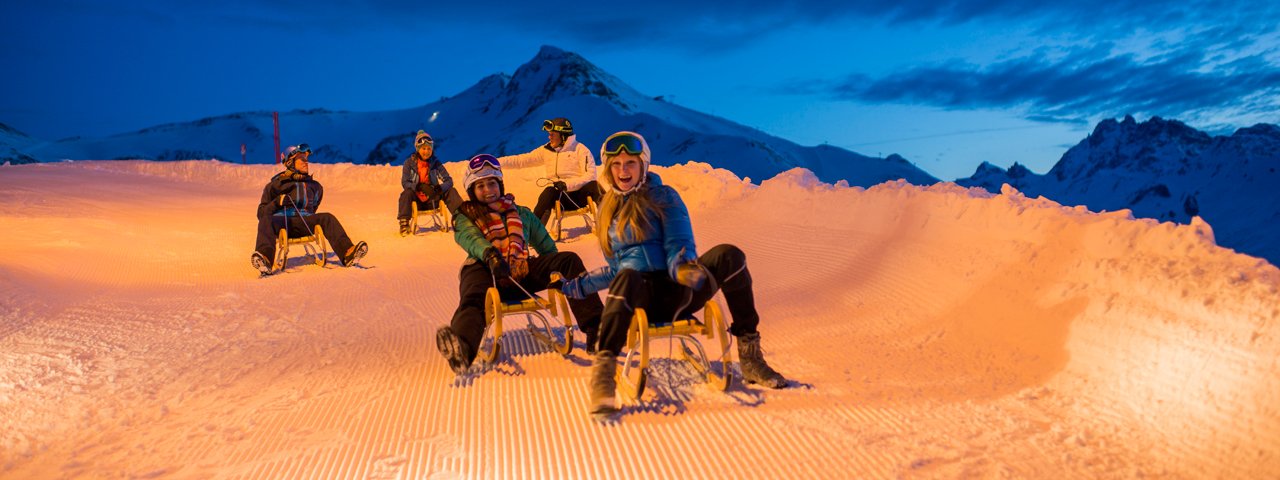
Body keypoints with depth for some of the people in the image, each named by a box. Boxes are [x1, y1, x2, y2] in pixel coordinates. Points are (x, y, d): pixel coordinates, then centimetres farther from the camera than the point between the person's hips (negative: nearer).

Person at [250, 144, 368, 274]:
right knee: (266, 219, -36)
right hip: (280, 222, -2)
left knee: (327, 218, -25)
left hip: (303, 223, 2)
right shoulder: (276, 184, 16)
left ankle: (347, 253, -47)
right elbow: (262, 212, 11)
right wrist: (278, 202, -7)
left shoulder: (314, 186, 26)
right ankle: (265, 259, -62)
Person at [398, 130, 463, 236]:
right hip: (416, 201, -2)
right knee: (406, 193, -32)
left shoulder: (435, 163, 1)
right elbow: (404, 183, -11)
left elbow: (449, 181, -5)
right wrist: (420, 187, -31)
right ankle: (404, 223, -35)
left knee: (451, 191, -18)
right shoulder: (409, 162, -2)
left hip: (431, 200, 2)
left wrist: (439, 188, -28)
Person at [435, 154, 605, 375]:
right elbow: (471, 239, -2)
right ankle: (461, 348, -72)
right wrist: (489, 253, -26)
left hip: (522, 271, 3)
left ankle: (595, 327, -31)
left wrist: (557, 271, 13)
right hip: (485, 269, -3)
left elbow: (546, 246, 31)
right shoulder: (465, 216, 22)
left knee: (569, 260, -18)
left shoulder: (521, 214, 32)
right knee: (473, 299, -38)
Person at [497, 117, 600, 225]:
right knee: (549, 192, -32)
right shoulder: (546, 150, 9)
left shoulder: (580, 150, -4)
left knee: (593, 186, -34)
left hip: (579, 196, -3)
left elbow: (590, 175, -14)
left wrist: (567, 184, -25)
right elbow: (521, 160, 7)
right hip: (561, 198, 3)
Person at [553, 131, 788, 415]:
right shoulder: (608, 210, 20)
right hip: (638, 297, 1)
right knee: (628, 275, -38)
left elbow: (679, 247, -2)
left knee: (729, 256, -29)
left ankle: (750, 356, -19)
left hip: (674, 292, 0)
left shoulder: (663, 197, 9)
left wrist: (684, 267, -26)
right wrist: (572, 287, 22)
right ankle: (603, 372, -47)